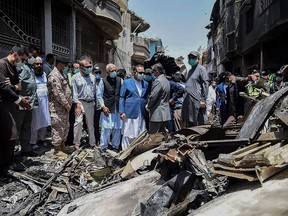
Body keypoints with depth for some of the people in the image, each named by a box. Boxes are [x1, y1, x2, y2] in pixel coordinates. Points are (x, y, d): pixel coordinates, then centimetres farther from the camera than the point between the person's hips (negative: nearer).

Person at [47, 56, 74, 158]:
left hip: (64, 106, 10)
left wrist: (69, 103, 11)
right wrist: (66, 104, -15)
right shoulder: (54, 75, -16)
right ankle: (57, 150, 10)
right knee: (58, 128, -2)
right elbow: (58, 93, -22)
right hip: (57, 107, -10)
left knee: (65, 127, 17)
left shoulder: (61, 74, 17)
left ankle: (62, 146, 30)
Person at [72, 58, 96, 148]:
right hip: (81, 102, -4)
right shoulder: (76, 77, -1)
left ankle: (92, 143, 22)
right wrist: (78, 104, -13)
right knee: (78, 122, -12)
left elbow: (95, 91, 12)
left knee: (91, 123, 12)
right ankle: (76, 143, 0)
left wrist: (95, 102, 5)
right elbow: (74, 92, -5)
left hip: (91, 103, 4)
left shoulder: (92, 77, 11)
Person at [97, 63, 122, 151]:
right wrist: (103, 106, -7)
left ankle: (115, 146, 23)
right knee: (106, 128, -2)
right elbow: (99, 95, 2)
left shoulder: (120, 80, 6)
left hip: (118, 109, 3)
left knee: (117, 129, 9)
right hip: (107, 109, -3)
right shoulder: (103, 81, -1)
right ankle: (103, 147, 13)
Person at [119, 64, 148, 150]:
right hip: (129, 114, -3)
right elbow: (122, 97, 1)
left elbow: (146, 98, 17)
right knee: (128, 135, 0)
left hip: (141, 114, 4)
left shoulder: (145, 84, 13)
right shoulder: (126, 82, 3)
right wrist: (122, 112, -7)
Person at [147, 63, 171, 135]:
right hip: (166, 113, 9)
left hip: (157, 114, -9)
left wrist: (148, 106, -2)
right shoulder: (166, 81, 13)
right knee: (163, 134, 16)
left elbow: (153, 96, -18)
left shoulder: (158, 81, -17)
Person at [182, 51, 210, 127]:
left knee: (199, 123, -5)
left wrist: (203, 100, -16)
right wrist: (185, 99, 16)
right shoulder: (190, 71, 21)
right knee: (188, 123, 9)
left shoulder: (201, 69, -1)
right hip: (188, 100, 8)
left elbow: (206, 84, -9)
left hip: (197, 100, -8)